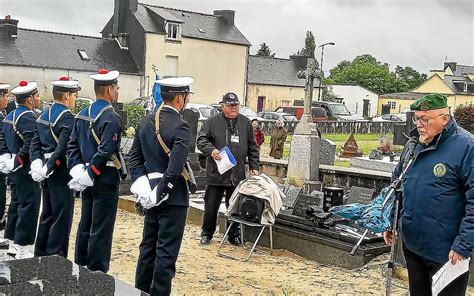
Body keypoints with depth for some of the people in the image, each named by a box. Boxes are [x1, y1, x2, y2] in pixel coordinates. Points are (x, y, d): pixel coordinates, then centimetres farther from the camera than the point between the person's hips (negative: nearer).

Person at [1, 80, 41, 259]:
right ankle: (22, 250, 1)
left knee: (16, 204, 17)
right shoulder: (29, 117, -17)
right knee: (28, 208, -3)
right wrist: (18, 162, -15)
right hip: (26, 170, -10)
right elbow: (31, 145, -28)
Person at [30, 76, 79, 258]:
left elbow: (35, 142, 11)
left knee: (47, 214, 18)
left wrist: (36, 163, 1)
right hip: (61, 173, -9)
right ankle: (55, 256, 3)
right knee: (62, 217, -1)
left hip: (48, 173, 9)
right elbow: (63, 147, -24)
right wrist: (49, 167, -19)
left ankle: (41, 254, 28)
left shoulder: (44, 114, 13)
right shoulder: (67, 117, -15)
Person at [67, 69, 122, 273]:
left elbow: (73, 145, 7)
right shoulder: (112, 118, -17)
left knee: (85, 224, 17)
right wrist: (89, 174, -18)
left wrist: (77, 169, 0)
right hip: (105, 181, -8)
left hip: (87, 181, 8)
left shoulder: (82, 114, 9)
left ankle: (80, 268, 29)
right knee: (101, 230, 0)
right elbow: (105, 152, -25)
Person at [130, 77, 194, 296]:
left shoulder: (146, 121, 6)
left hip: (151, 195, 7)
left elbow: (134, 156, 6)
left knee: (148, 245, 18)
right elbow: (175, 167, -25)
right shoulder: (181, 127, -17)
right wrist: (162, 191, -16)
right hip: (173, 196, -7)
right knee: (167, 250, 2)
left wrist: (142, 183, 0)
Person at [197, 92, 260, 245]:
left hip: (238, 175, 3)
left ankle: (234, 235, 26)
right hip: (216, 174, -3)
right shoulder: (213, 122, -2)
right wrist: (211, 150, -22)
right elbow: (201, 140, -3)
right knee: (211, 207, 7)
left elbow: (252, 147, 14)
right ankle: (206, 234, 23)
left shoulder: (245, 123, 10)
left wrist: (254, 167, 10)